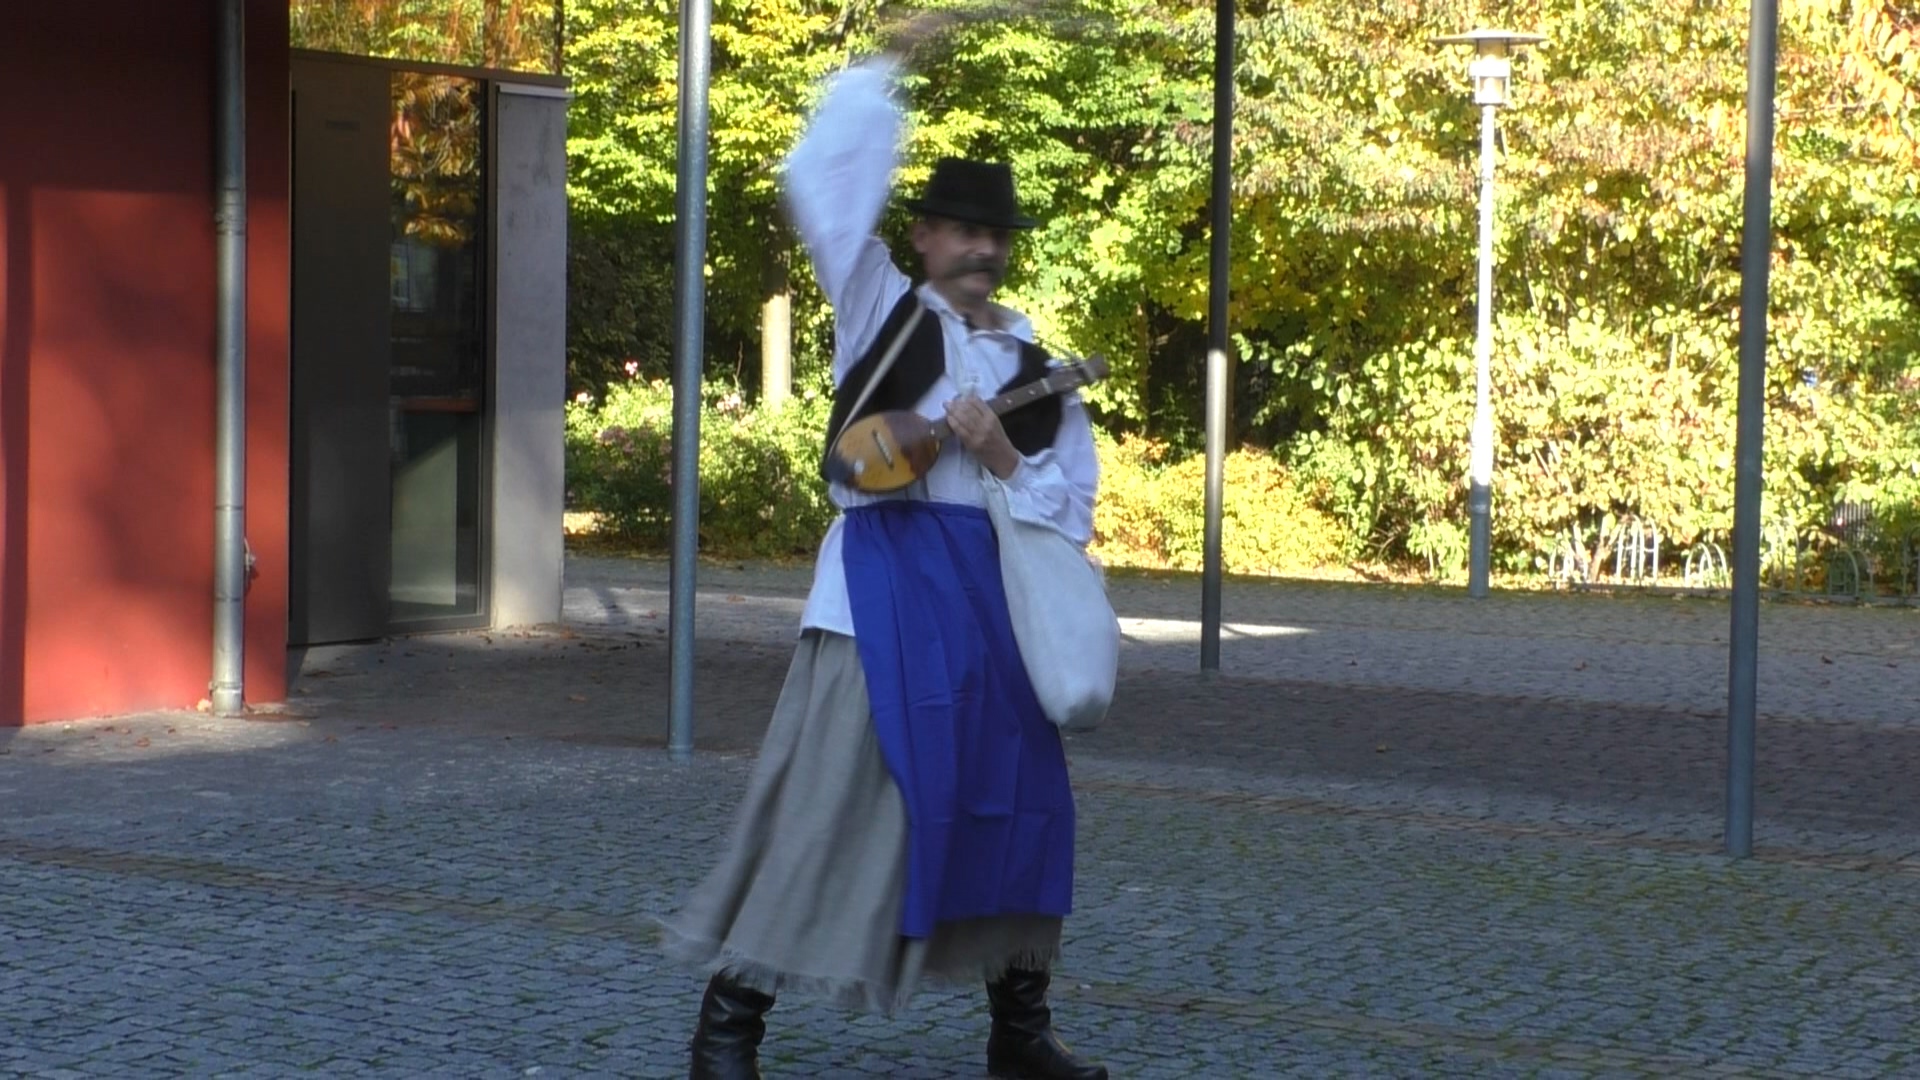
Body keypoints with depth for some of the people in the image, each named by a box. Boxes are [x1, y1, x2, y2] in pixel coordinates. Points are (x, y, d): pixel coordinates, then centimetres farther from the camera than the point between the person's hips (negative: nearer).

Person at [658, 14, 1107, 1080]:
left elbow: (1072, 503, 10)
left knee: (1014, 795, 8)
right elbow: (824, 181, -4)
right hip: (886, 579, -4)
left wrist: (1002, 459, -8)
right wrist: (885, 68, 0)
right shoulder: (880, 310, 6)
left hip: (994, 589, 5)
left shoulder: (1036, 365, 13)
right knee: (831, 794, -10)